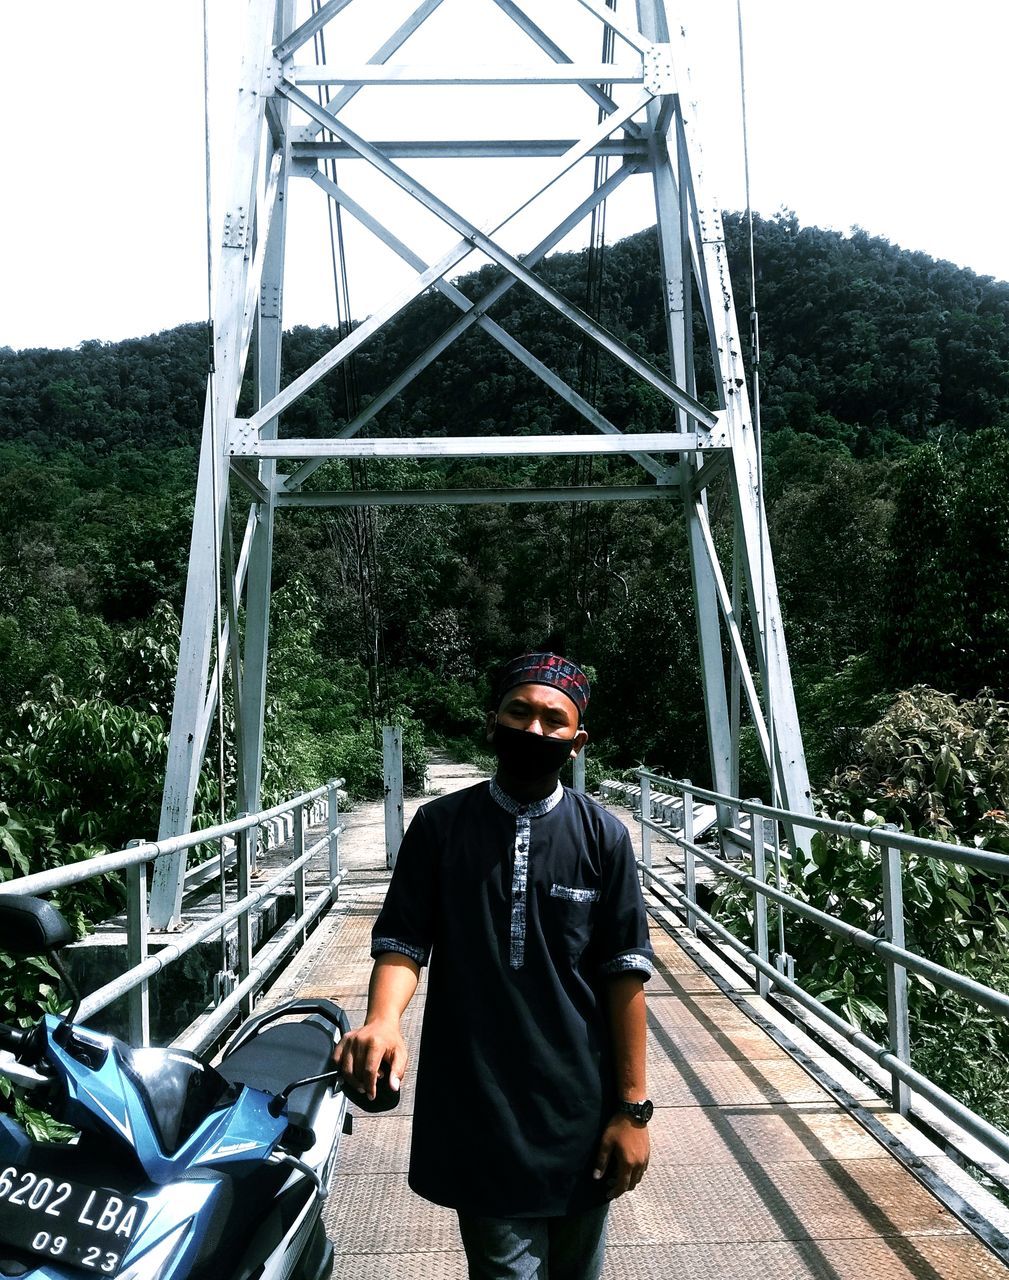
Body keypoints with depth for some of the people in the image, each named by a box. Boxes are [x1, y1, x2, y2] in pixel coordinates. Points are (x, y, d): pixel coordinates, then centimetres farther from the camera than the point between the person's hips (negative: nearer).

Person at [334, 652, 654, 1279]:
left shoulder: (603, 835, -4)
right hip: (476, 1110, -1)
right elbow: (404, 940, -5)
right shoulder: (440, 826, -3)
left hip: (580, 1110, 1)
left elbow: (624, 973, -3)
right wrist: (383, 1019, -25)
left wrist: (633, 1108, -3)